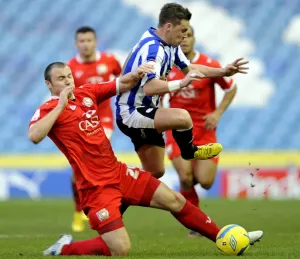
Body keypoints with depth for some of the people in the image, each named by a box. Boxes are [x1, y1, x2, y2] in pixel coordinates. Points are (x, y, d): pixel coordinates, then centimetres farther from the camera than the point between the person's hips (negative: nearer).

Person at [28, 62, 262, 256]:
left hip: (118, 172, 8)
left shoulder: (87, 93, 8)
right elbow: (34, 136, -32)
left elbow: (122, 85, 17)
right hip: (95, 187, -7)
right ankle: (64, 248, 5)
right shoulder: (48, 110, -11)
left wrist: (136, 74, -6)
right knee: (120, 249, -15)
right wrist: (60, 105, -27)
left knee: (174, 200, 9)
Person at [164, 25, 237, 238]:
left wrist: (217, 113, -6)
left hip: (204, 127, -1)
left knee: (205, 182, -10)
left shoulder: (208, 65, -8)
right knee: (185, 178, -14)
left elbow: (231, 88, 4)